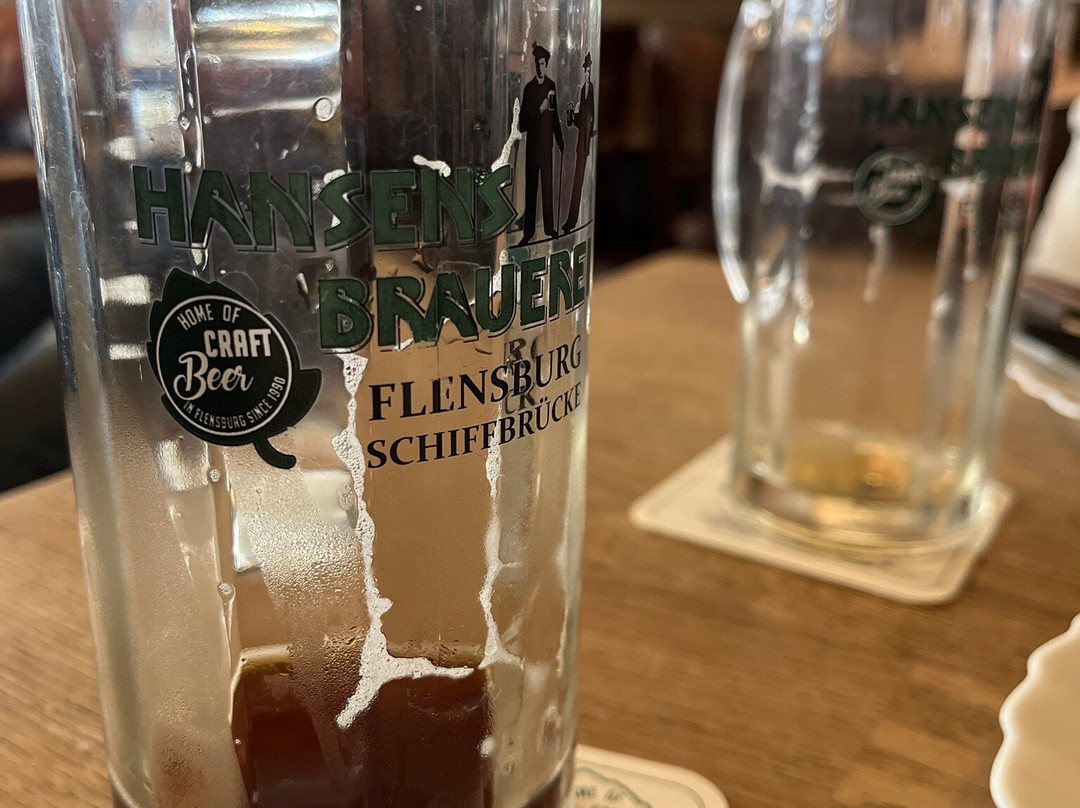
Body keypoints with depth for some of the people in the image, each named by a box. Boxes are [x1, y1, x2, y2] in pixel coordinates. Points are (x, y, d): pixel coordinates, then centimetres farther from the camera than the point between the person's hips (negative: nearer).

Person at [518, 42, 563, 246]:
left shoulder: (551, 86, 5)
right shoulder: (528, 88, -3)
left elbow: (555, 116, 9)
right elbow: (523, 122, -8)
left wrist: (560, 142, 9)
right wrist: (539, 110, -21)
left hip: (547, 141, 2)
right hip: (532, 141, -2)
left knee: (548, 185, 6)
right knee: (530, 187, 1)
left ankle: (549, 227, 14)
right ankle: (528, 231, 5)